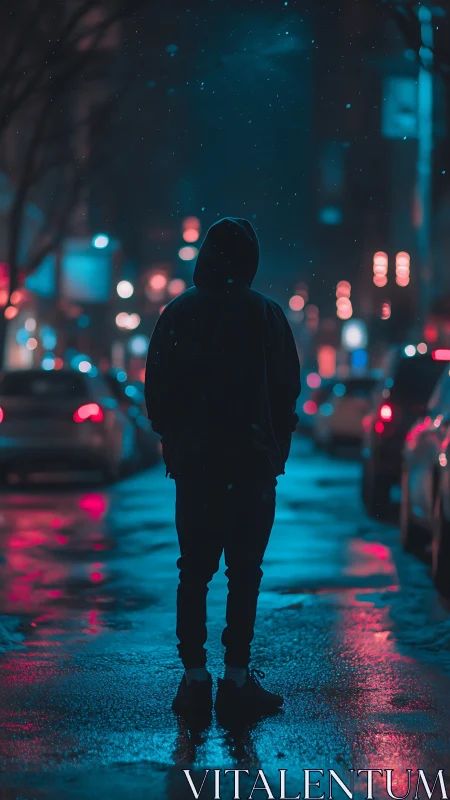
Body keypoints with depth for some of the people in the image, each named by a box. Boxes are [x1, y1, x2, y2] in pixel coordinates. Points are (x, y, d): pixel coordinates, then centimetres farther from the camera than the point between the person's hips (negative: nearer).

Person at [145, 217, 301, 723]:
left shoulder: (178, 314, 1)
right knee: (244, 574, 2)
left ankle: (195, 679, 5)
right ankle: (236, 677, 1)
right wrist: (277, 447, 10)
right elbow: (288, 390, -2)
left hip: (193, 465, 2)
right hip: (252, 466, -2)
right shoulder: (266, 315, -4)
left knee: (194, 572, 7)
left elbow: (155, 390, 3)